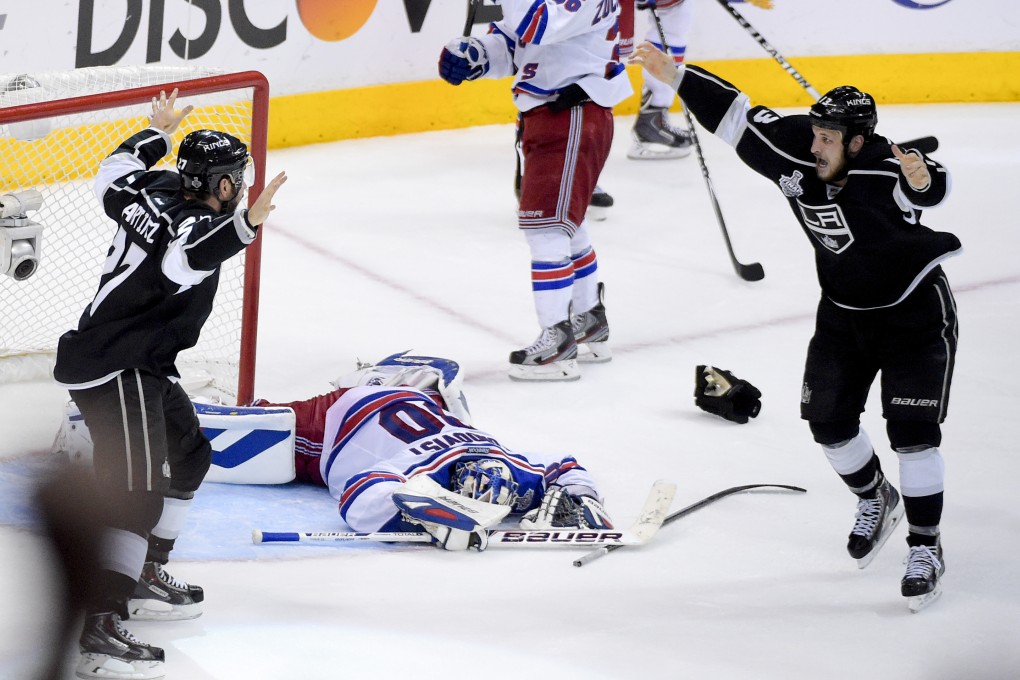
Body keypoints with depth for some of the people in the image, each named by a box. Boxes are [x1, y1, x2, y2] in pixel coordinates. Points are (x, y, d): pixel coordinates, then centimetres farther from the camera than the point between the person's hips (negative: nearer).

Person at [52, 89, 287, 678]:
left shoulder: (155, 191, 8)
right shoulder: (194, 225, -19)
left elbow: (113, 176, 29)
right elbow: (182, 260, -43)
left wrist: (156, 133, 44)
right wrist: (246, 224, -57)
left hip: (143, 366, 11)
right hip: (113, 370, -11)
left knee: (189, 456, 25)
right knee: (138, 492, -20)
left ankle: (146, 578, 38)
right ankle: (102, 632, -29)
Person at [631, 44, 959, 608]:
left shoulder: (883, 170, -31)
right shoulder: (795, 155, -15)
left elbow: (929, 189, -52)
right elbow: (736, 117, -8)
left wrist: (920, 179, -75)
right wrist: (674, 75, -9)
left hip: (914, 313, -6)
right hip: (843, 311, 6)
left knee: (912, 430, -11)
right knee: (828, 420, 8)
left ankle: (925, 549, 2)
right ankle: (874, 502, 36)